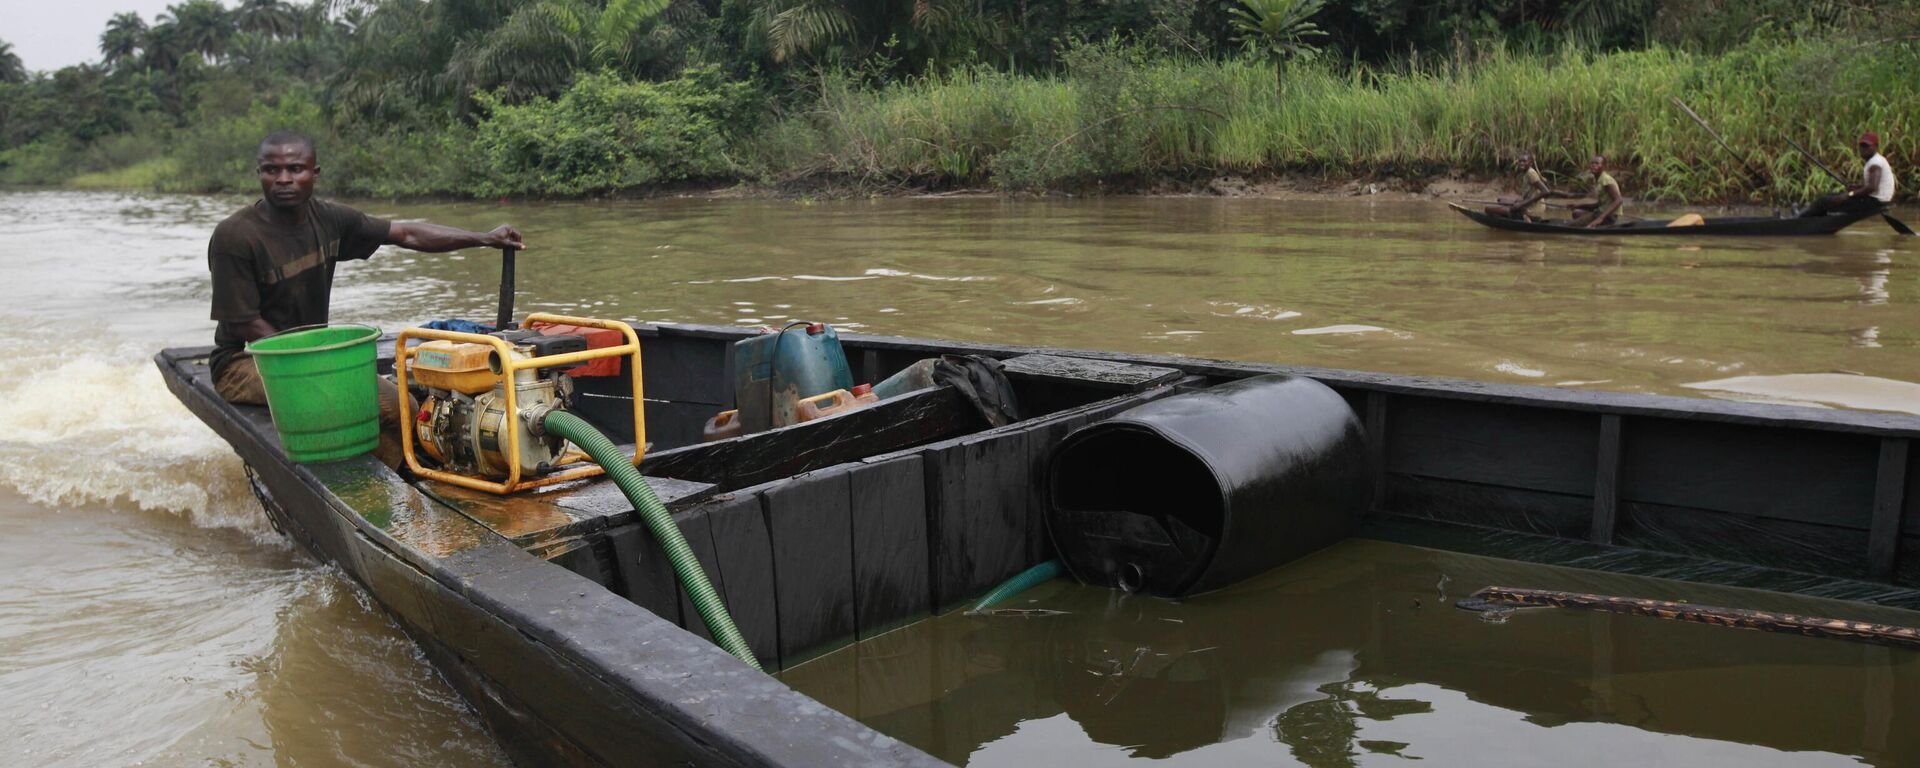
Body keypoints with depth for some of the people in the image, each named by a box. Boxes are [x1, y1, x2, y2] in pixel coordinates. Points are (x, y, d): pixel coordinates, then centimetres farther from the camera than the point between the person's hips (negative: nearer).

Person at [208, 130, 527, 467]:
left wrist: (484, 239, -1)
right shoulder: (234, 236, -17)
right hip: (246, 362, -6)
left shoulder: (328, 219, 0)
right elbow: (243, 325, -15)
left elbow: (405, 234, 5)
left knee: (398, 407, -9)